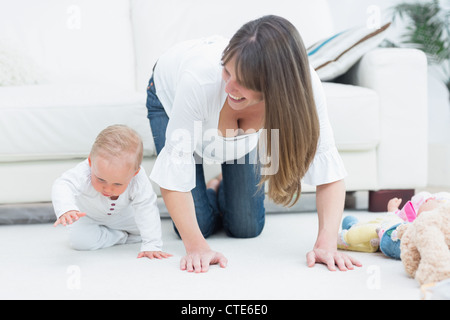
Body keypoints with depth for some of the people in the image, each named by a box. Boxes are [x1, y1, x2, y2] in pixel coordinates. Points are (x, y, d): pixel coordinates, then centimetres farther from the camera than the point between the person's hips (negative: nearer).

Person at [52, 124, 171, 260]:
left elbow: (146, 210, -35)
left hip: (120, 214, 2)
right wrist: (65, 210, -78)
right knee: (79, 240, -25)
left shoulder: (139, 180, -39)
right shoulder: (84, 173, -44)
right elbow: (63, 186, -57)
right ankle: (119, 237, -2)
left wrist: (151, 245, -41)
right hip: (86, 214, -2)